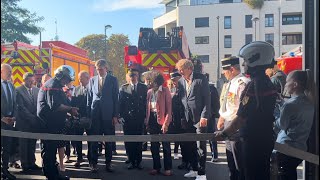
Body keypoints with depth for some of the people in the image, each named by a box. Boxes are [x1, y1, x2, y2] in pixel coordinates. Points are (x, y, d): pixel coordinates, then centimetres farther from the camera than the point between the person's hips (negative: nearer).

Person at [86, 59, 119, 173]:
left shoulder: (113, 80, 2)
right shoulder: (92, 80, 9)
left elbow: (115, 98, 0)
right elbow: (89, 98, 9)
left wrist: (115, 115, -5)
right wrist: (88, 114, 2)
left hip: (108, 114, -1)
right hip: (95, 113, 2)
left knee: (109, 140, 6)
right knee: (93, 139, 4)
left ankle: (108, 163, 18)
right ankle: (93, 163, 17)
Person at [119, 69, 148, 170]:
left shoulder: (143, 87, 5)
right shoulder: (123, 88, 6)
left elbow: (146, 102, 3)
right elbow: (120, 103, 4)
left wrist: (145, 116, -4)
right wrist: (121, 116, -4)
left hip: (139, 118, 0)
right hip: (127, 118, 1)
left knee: (139, 141, 5)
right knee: (128, 141, 4)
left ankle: (138, 161, 15)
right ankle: (131, 161, 16)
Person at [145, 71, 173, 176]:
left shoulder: (165, 91, -7)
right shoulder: (149, 92, 8)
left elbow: (169, 109, -10)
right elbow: (147, 107, 11)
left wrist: (166, 123, -17)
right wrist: (147, 121, 4)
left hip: (162, 120, -5)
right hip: (152, 120, 5)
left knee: (166, 145, 2)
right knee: (154, 145, 11)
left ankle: (168, 168, 13)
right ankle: (156, 167, 23)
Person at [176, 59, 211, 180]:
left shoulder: (201, 79, -7)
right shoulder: (180, 81, 8)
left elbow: (207, 99, -9)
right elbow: (180, 100, 11)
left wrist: (204, 116, -15)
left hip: (199, 118, -6)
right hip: (187, 119, 6)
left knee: (200, 146, 0)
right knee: (189, 146, 14)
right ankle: (194, 170, 30)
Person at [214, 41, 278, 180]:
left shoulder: (253, 85, -21)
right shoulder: (268, 83, 9)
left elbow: (241, 117, -22)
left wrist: (224, 134, -9)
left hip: (253, 142, -9)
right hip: (265, 139, 9)